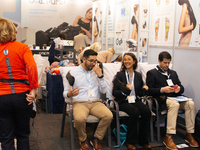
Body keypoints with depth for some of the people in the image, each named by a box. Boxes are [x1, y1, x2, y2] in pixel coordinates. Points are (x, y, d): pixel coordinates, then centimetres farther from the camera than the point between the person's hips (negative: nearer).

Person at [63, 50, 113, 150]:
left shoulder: (96, 72, 15)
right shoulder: (73, 73, 7)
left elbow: (103, 91, 7)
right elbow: (65, 92, 6)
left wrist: (100, 76, -4)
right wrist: (69, 94, -19)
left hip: (96, 103, 3)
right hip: (80, 103, -2)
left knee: (109, 116, -27)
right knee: (80, 118, -36)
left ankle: (96, 138, -2)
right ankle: (83, 140, -3)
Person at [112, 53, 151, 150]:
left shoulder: (138, 75, 13)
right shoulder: (119, 75, 1)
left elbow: (139, 93, 15)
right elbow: (114, 93, -4)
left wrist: (143, 89, -6)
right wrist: (124, 90, -21)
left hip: (135, 100, 4)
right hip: (123, 101, -4)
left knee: (147, 111, -25)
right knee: (135, 112, -32)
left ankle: (143, 140, -7)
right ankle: (130, 141, -14)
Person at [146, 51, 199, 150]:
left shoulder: (173, 73, 28)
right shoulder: (152, 73, 10)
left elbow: (181, 87, 21)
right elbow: (149, 90, -2)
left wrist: (179, 89, -4)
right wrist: (162, 90, -17)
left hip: (176, 97, 5)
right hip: (162, 98, -5)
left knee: (190, 103, -24)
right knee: (175, 104, -37)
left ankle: (189, 135, -17)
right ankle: (168, 138, -36)